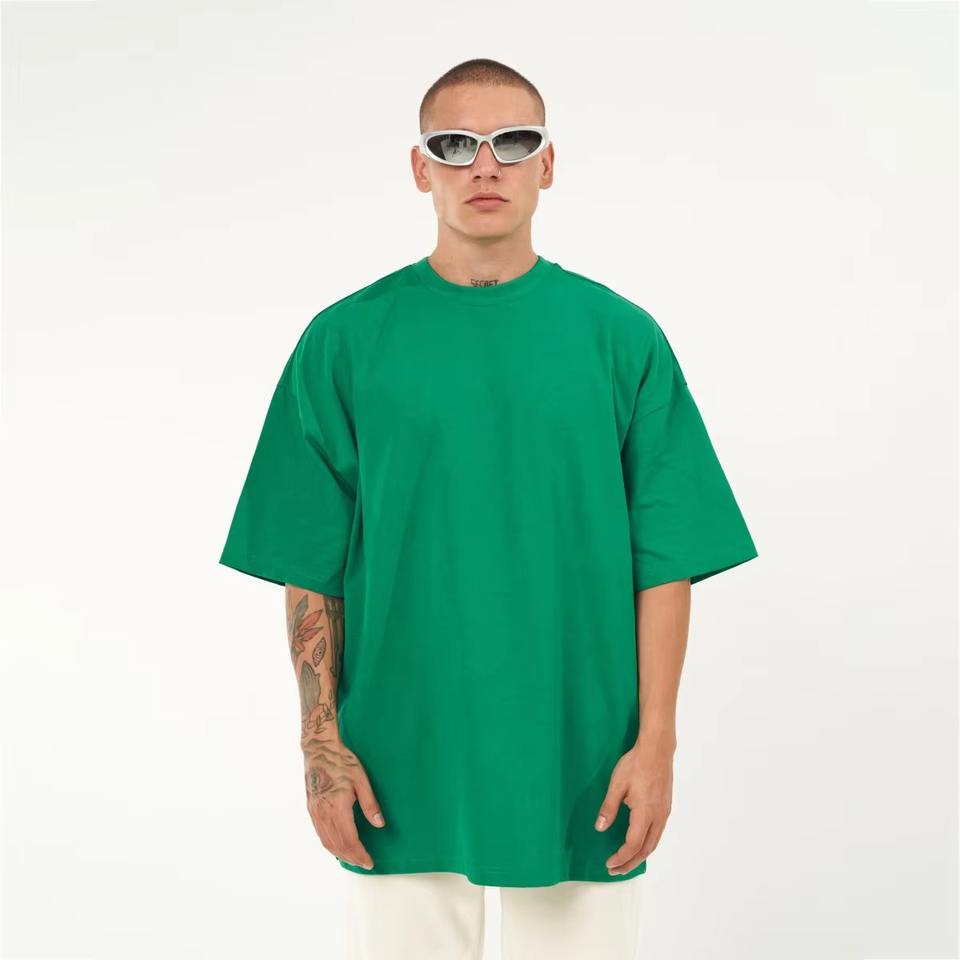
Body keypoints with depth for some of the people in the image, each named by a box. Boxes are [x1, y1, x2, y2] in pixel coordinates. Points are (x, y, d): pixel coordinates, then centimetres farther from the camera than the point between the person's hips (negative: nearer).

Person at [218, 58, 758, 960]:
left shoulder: (621, 336, 0)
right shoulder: (346, 340, 0)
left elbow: (665, 561, -1)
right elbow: (310, 567, 1)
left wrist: (655, 742, -7)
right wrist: (322, 743, -4)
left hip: (579, 766, 1)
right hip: (400, 767, 0)